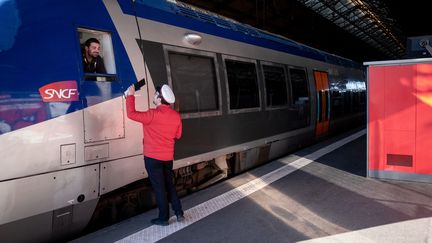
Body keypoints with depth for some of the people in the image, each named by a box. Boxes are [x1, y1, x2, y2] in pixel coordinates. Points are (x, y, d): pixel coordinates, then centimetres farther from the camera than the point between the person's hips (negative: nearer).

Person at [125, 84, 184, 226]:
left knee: (159, 187, 4)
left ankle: (163, 218, 13)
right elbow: (177, 135, 11)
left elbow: (131, 114, -15)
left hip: (153, 157, -6)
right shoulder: (176, 116, 1)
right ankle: (179, 212, 19)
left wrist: (130, 95, -5)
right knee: (169, 184, 19)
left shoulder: (153, 114, -20)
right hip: (168, 157, 6)